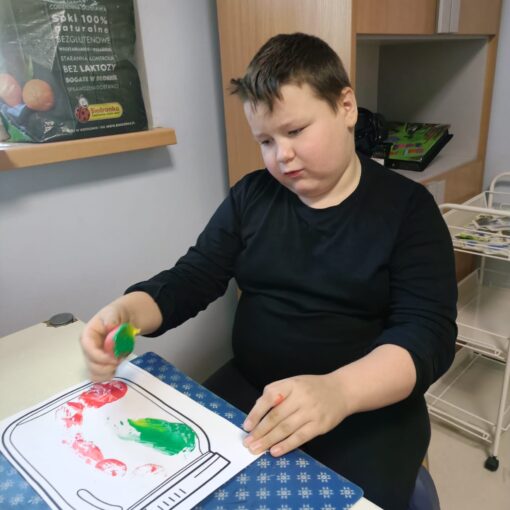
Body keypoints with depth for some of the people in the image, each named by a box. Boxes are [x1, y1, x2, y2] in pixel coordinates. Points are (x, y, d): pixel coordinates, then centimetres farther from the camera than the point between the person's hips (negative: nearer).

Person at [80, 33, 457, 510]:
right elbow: (191, 278, 4)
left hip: (370, 407, -2)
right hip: (247, 390, 3)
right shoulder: (250, 195, 4)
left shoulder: (407, 208, -7)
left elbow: (428, 333, -17)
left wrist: (338, 391, -36)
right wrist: (128, 310, -18)